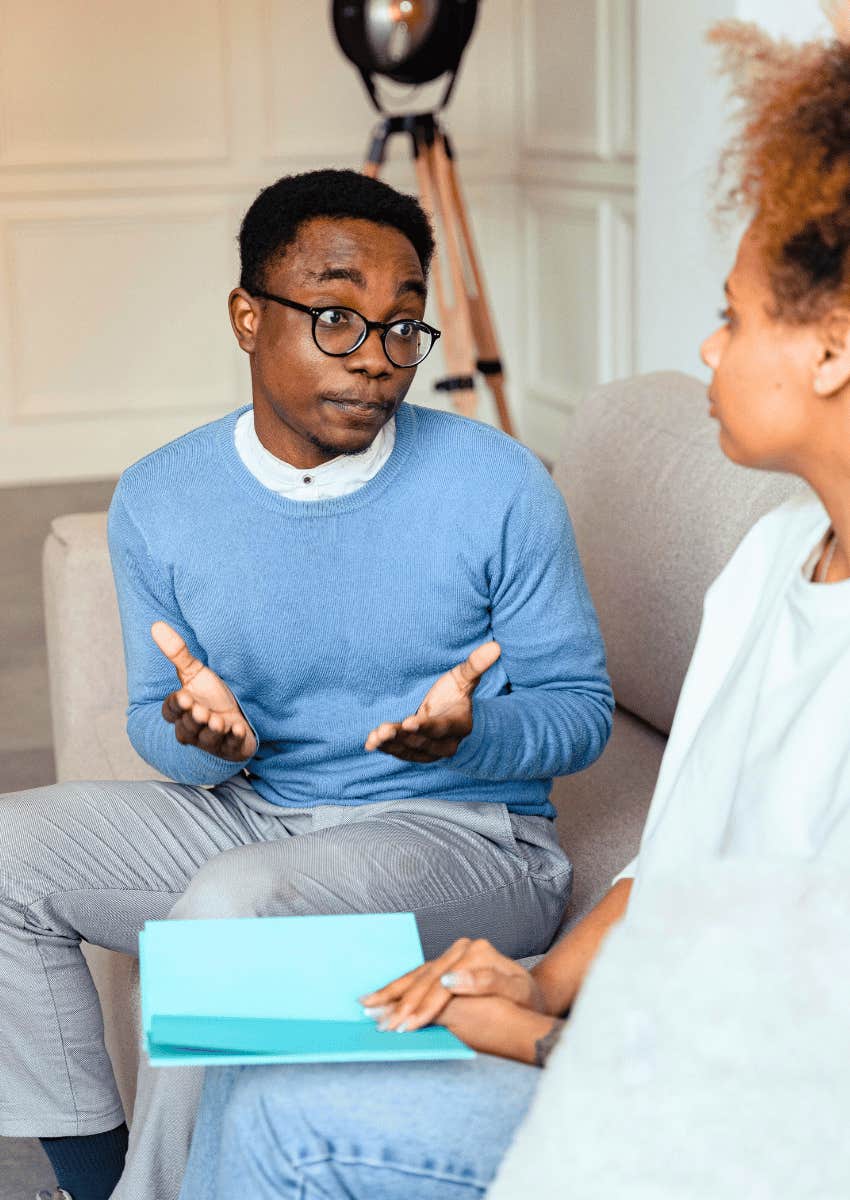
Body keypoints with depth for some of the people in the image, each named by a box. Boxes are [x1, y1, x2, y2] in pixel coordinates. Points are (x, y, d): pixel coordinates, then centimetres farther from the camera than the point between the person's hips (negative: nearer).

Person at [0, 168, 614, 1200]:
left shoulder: (499, 486, -12)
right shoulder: (157, 502, -2)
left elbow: (581, 707, -3)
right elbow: (156, 725, 7)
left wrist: (469, 732, -26)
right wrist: (200, 733, -18)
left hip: (467, 835, -4)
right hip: (251, 808, 5)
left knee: (230, 903, -32)